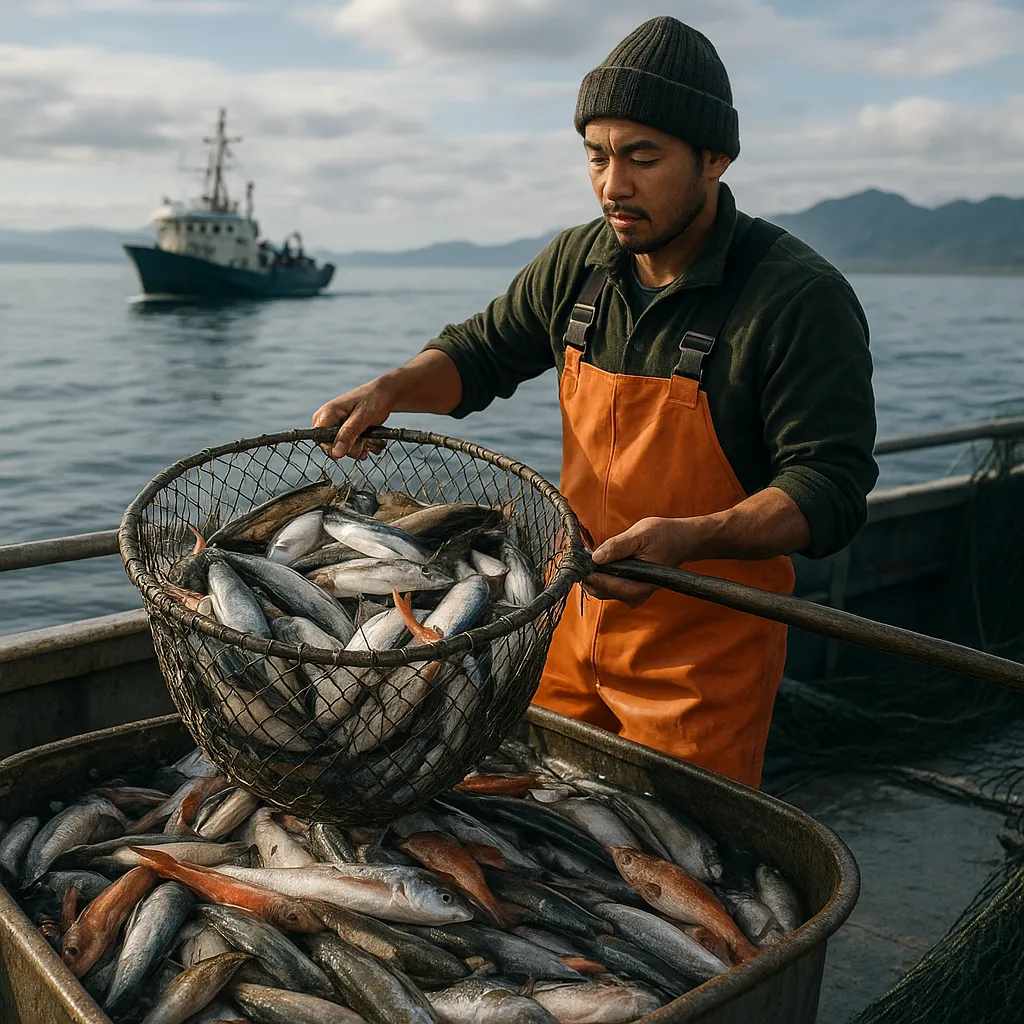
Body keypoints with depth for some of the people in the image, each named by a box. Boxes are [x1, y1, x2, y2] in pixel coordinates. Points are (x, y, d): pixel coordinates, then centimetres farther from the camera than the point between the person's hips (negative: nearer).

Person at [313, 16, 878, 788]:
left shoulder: (801, 297, -17)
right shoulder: (580, 263, 1)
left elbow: (830, 488, -19)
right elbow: (482, 353, 14)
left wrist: (690, 538, -35)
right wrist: (390, 390, -6)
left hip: (707, 649, -5)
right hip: (574, 615, 5)